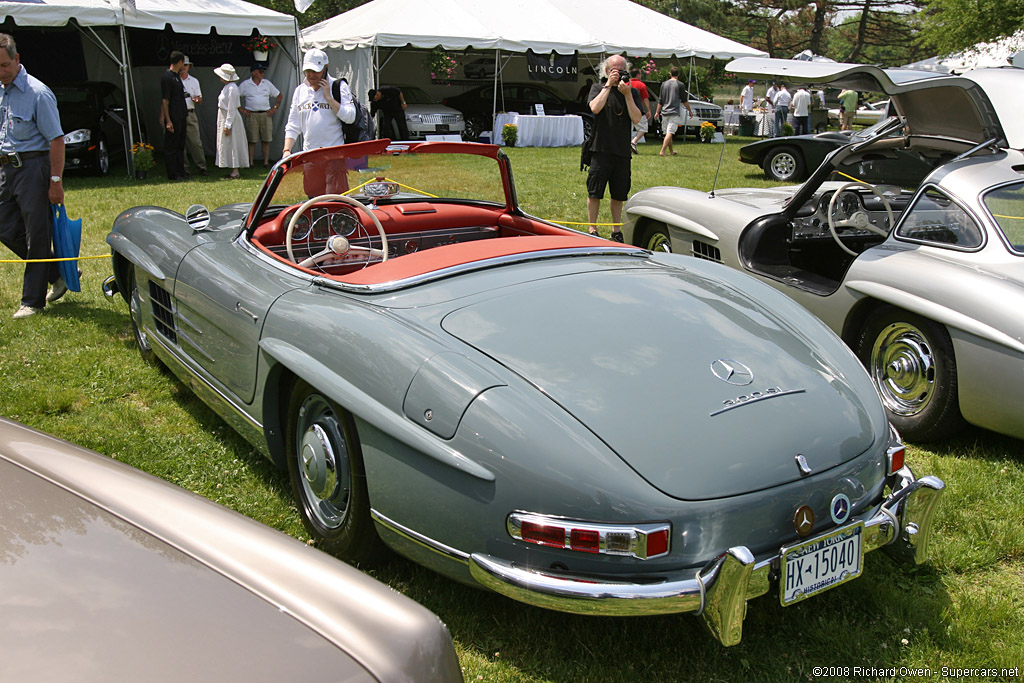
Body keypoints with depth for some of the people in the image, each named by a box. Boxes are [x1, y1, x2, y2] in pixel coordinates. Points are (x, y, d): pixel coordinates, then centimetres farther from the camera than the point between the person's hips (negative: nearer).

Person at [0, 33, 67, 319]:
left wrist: (56, 181, -18)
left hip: (32, 167, -8)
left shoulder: (37, 93, -13)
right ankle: (58, 275, 25)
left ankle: (33, 300, 8)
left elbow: (56, 140, -15)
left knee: (36, 236, -1)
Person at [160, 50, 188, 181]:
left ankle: (180, 173, 19)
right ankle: (173, 175, 2)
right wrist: (168, 120, -20)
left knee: (180, 146, 13)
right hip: (173, 119, -10)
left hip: (181, 117, 10)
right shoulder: (167, 77, -14)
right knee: (171, 147, -2)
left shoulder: (176, 76, 14)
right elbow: (165, 100, -17)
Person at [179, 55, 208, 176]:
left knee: (195, 141, -3)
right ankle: (183, 169, 5)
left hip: (190, 114, 2)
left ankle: (202, 167, 1)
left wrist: (197, 99, -10)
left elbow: (199, 100, 14)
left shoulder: (194, 81, 15)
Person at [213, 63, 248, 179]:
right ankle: (233, 171, 16)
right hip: (223, 117, 10)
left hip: (231, 118, -10)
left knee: (231, 145, -5)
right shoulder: (226, 87, 12)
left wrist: (227, 125, -20)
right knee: (225, 145, 12)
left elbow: (231, 109, -20)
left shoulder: (232, 88, -18)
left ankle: (235, 172, -1)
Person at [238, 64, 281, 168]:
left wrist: (275, 108, 8)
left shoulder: (267, 83, 11)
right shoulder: (245, 84, 3)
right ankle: (251, 162, 4)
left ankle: (266, 162, 5)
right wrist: (241, 109, 0)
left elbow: (278, 95, 19)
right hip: (251, 115, -2)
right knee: (252, 140, -1)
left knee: (266, 140, 0)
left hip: (266, 114, 2)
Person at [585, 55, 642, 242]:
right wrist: (608, 85, -9)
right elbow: (595, 108, -14)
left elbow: (636, 118, -2)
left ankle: (616, 230, 20)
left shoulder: (633, 92, 10)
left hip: (623, 150, 2)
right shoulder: (598, 88, 6)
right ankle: (593, 229, 8)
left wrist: (627, 94, -8)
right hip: (601, 148, -2)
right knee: (595, 192, -2)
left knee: (618, 194, 8)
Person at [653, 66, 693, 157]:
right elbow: (684, 100, 0)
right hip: (674, 112, -5)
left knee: (668, 132, 15)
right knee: (670, 133, -9)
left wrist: (657, 112, 18)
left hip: (664, 112, 5)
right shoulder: (680, 85, -3)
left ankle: (671, 151, 27)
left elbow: (660, 101, 10)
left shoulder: (664, 84, 8)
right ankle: (662, 151, -21)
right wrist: (690, 111, 11)